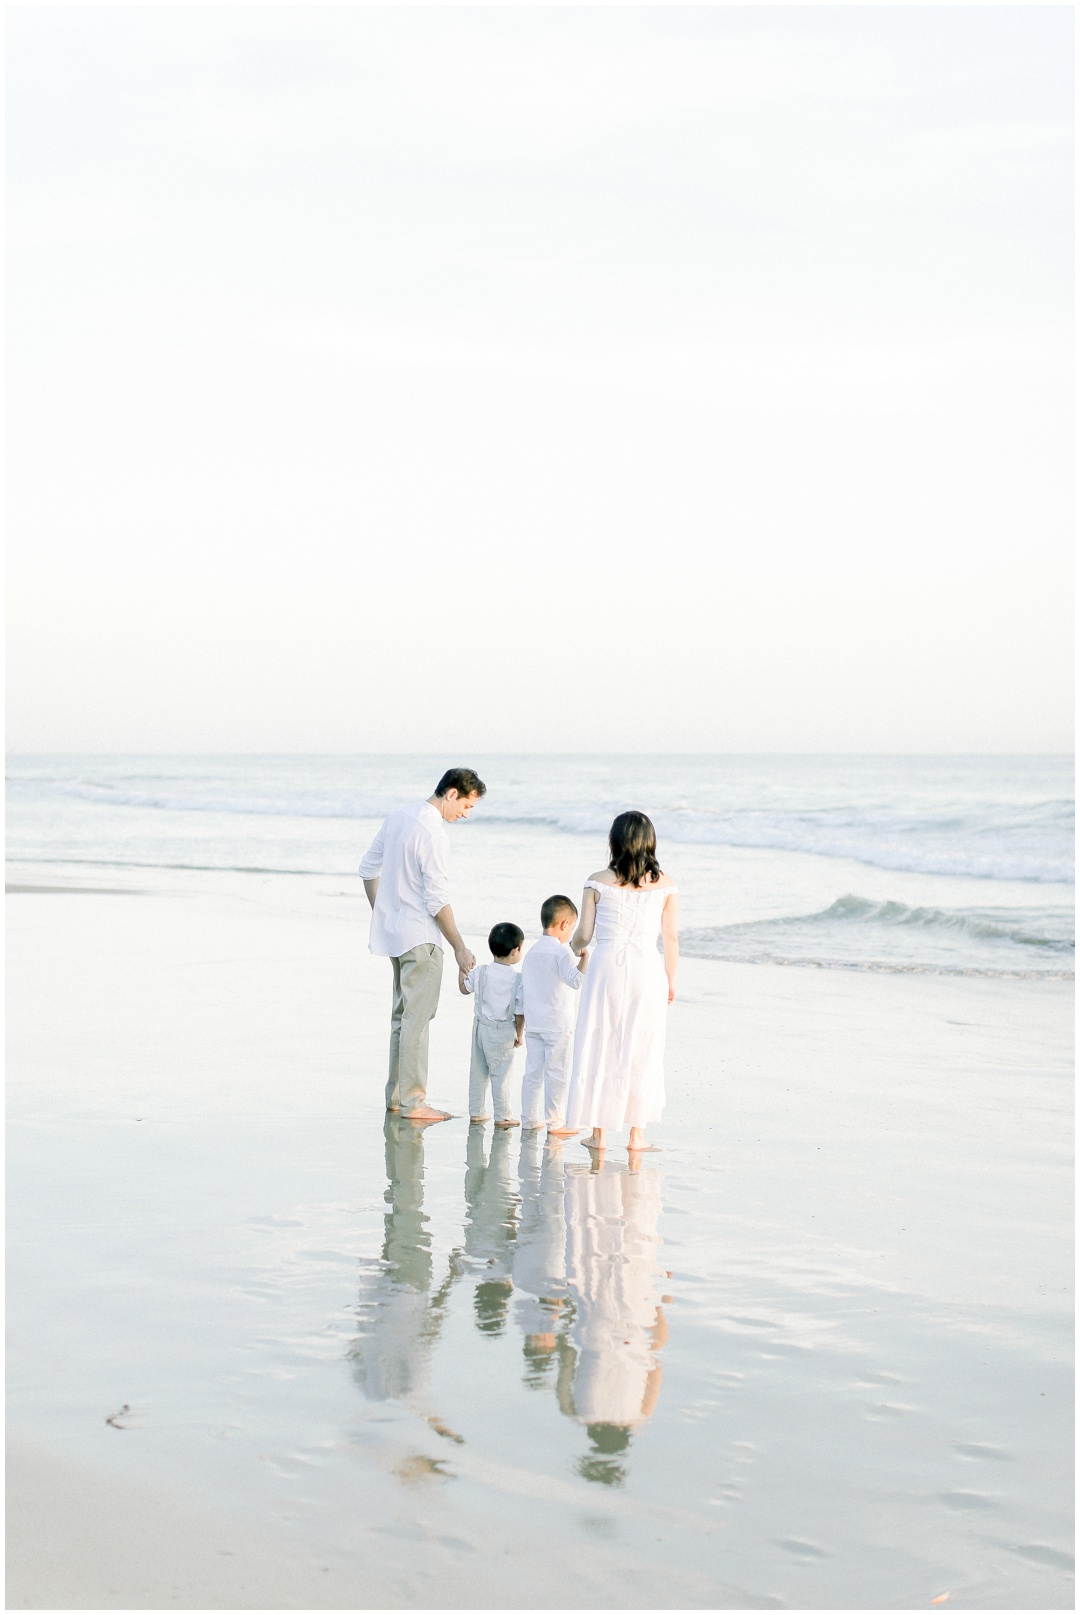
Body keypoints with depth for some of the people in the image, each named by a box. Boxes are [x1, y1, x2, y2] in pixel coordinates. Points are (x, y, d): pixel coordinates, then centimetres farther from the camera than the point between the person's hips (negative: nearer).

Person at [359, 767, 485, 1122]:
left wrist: (382, 915, 24)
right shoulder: (433, 835, -20)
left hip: (392, 930, 9)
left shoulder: (397, 817, 7)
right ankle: (412, 1101, -3)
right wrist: (460, 948, -14)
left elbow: (368, 869, 16)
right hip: (420, 937, -9)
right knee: (417, 1017, -5)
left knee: (402, 1013, 16)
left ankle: (395, 1093, 22)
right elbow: (438, 900, -20)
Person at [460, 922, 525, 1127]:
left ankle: (476, 1111, 21)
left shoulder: (480, 972, -4)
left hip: (480, 1026, 4)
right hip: (503, 1031, -4)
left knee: (478, 1070, 14)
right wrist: (519, 1034, 1)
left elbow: (464, 987, 13)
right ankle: (502, 1116, 7)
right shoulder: (518, 979, -15)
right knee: (500, 1074, 2)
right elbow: (519, 1012, -13)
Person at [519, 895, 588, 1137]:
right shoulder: (561, 952, -11)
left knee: (533, 1072, 10)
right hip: (558, 1025, -7)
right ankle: (555, 1122, -1)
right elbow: (576, 979, -26)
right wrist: (584, 957, -24)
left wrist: (520, 1026, 19)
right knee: (557, 1074, -2)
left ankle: (530, 1118, 15)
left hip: (533, 1024, 7)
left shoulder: (532, 952, 11)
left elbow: (522, 992, 14)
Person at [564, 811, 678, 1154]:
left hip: (607, 968, -1)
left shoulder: (598, 882, -3)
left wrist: (574, 948, 23)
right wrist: (670, 981, 13)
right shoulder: (664, 884, 0)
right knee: (641, 1053, 9)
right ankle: (637, 1134, 11)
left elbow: (584, 935, 0)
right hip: (647, 971, 1)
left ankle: (598, 1132, 12)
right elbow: (671, 937, 2)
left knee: (600, 1049, 9)